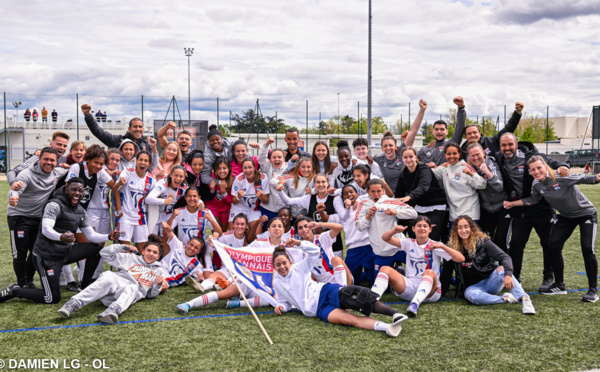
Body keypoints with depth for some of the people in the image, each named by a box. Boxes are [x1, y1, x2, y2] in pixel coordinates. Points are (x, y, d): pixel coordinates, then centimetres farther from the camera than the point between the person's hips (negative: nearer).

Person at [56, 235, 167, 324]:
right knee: (108, 277, -36)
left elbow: (151, 295, 27)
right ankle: (72, 304, -48)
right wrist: (124, 248, 14)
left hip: (133, 293, 0)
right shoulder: (131, 258, 25)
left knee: (132, 288, -38)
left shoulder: (158, 270, 27)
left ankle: (113, 310, -67)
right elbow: (105, 253, 24)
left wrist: (158, 285, 5)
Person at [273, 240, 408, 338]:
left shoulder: (299, 268, 14)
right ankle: (387, 328, -50)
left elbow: (315, 251, 8)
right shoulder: (277, 283, 21)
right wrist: (281, 307, 7)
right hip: (318, 309, 0)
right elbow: (286, 302, 30)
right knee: (347, 319, -31)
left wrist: (298, 243, -4)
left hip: (324, 291, 0)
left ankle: (395, 314, -45)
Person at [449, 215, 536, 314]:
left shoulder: (483, 242, -5)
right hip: (473, 286, 1)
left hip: (491, 281, -1)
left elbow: (505, 257, -17)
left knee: (502, 268, -34)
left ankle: (524, 299, -44)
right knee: (470, 295, -37)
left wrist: (508, 274, -35)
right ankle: (506, 298, -25)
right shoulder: (455, 248, 2)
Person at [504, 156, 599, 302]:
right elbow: (533, 200, 7)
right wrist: (513, 203, 5)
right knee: (553, 245, -1)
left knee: (587, 249, -14)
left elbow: (582, 178, -27)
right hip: (566, 216, 6)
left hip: (586, 213, -6)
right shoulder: (537, 185, -10)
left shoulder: (561, 178, -29)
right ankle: (559, 286, 14)